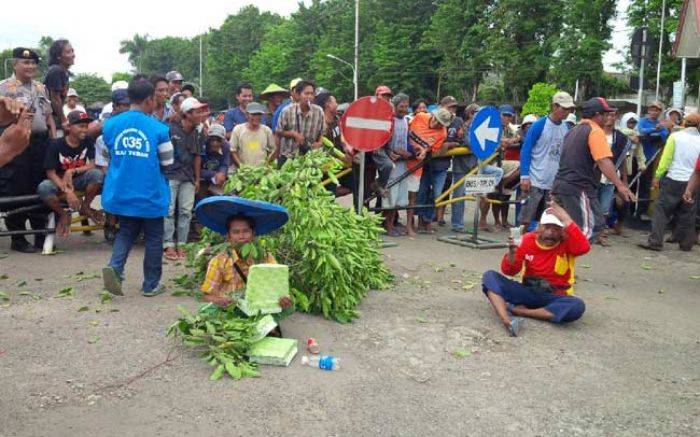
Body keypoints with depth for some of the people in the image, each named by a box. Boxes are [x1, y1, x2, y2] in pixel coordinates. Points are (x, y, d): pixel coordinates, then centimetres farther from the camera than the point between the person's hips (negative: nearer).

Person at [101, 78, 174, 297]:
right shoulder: (159, 128, -11)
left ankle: (115, 266, -4)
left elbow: (107, 156, 11)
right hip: (149, 195, -4)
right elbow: (167, 162, -4)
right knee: (153, 237, 11)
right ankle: (151, 284, 19)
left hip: (120, 194, 4)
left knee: (126, 231, 21)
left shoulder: (111, 124, 0)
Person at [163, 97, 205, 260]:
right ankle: (168, 245, 3)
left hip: (188, 177, 5)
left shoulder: (196, 133, 10)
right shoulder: (171, 129, -7)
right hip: (171, 175, -5)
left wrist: (197, 179, 14)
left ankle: (181, 244, 12)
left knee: (186, 211, 4)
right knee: (169, 211, -2)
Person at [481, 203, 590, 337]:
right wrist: (511, 253, -20)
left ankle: (519, 310, -27)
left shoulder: (567, 242, -6)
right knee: (490, 276, -20)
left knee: (577, 306, -35)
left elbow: (584, 247, -31)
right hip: (527, 292, 2)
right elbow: (509, 271, 0)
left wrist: (567, 220, -28)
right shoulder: (528, 239, -1)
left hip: (554, 297, -1)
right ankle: (507, 320, -43)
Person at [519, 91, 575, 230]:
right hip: (535, 181, -5)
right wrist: (524, 176, -15)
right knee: (526, 219, -2)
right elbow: (525, 151, -8)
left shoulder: (566, 128, 10)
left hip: (555, 183, 6)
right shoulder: (539, 125, -6)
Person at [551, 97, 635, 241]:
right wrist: (620, 185, -28)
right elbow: (603, 161, -22)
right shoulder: (595, 131, -9)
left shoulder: (574, 131, 20)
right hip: (579, 188, -9)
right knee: (592, 226, -7)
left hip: (561, 185, 9)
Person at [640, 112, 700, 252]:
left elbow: (666, 158, -7)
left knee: (661, 210, 2)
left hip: (673, 179, -3)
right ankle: (686, 244, 21)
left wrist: (657, 176, -2)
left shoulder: (675, 136, -6)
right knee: (687, 214, 13)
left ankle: (655, 241, -4)